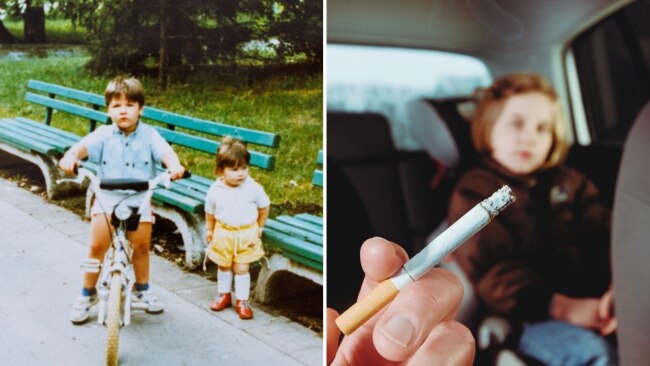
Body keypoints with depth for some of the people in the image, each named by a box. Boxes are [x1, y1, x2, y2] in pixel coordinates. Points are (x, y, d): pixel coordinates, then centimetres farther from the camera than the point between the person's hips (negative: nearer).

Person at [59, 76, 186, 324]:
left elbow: (165, 152, -20)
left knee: (141, 246, 3)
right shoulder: (104, 134, -4)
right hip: (107, 197, 0)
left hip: (140, 199, 0)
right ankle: (87, 295, 12)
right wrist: (70, 156, -43)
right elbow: (84, 146, -20)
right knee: (97, 245, -8)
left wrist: (174, 166, -42)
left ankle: (142, 289, 29)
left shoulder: (149, 135, -4)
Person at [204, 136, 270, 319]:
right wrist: (209, 230, 14)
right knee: (223, 266, 18)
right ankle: (224, 294, 38)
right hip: (223, 233, 2)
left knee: (241, 268, 2)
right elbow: (210, 212, 5)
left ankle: (242, 300, 17)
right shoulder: (215, 190, -12)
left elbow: (264, 207, 0)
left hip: (246, 235, -2)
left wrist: (259, 227, 7)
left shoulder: (253, 188, -17)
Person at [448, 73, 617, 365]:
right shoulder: (474, 191, 6)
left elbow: (603, 240, 9)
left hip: (589, 303, 5)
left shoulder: (572, 184, 22)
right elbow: (491, 270, -8)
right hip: (527, 316, -4)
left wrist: (618, 287, -14)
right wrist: (562, 307, -21)